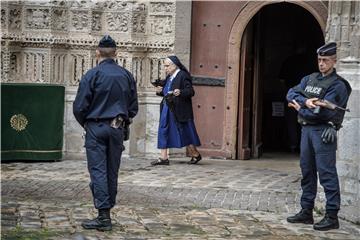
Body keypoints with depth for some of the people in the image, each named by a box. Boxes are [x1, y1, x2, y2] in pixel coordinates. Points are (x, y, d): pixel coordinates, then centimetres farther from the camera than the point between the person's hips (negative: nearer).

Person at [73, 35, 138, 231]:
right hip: (117, 129, 4)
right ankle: (107, 211, 18)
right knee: (112, 171, 12)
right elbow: (133, 107, 9)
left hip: (96, 128, -4)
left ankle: (103, 216, -10)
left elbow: (80, 106, -8)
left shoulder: (92, 75, -9)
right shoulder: (126, 75, 5)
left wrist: (85, 123, 10)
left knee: (98, 171, -4)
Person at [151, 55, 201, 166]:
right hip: (167, 109, 8)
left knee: (185, 132, 1)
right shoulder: (169, 77, 14)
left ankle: (195, 154, 18)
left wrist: (180, 92, -34)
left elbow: (191, 91, -17)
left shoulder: (183, 76, -11)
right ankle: (164, 158, 6)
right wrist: (160, 91, 3)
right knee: (163, 132, 3)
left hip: (180, 111, -8)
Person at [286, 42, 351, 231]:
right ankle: (306, 212, 20)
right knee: (307, 171, 12)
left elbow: (322, 111, -17)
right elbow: (291, 94, 4)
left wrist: (299, 109, -4)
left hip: (323, 131, -8)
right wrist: (305, 102, -15)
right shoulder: (309, 79, 16)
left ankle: (332, 217, -4)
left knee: (327, 173, -7)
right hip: (306, 129, 8)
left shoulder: (338, 85, -7)